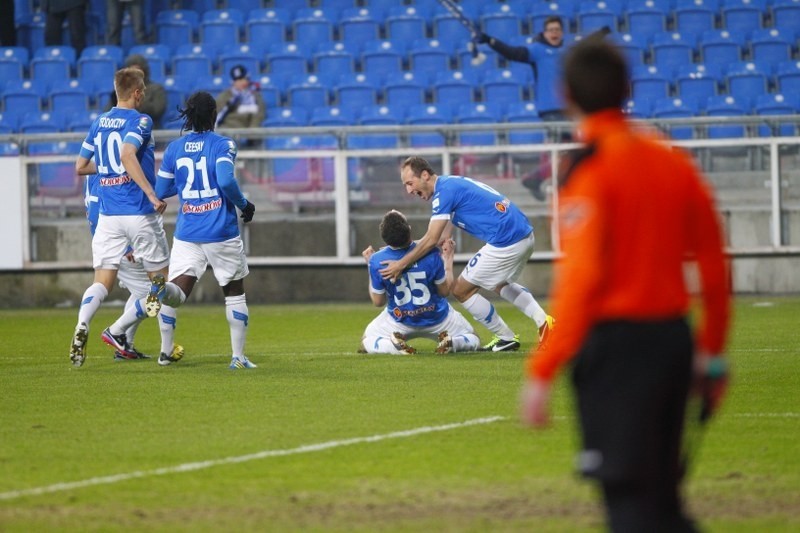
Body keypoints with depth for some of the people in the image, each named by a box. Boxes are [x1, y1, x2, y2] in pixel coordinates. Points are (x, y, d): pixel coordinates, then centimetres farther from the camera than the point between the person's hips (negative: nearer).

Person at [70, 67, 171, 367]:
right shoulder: (140, 121, -8)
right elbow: (127, 154, -26)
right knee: (161, 280, 11)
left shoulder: (99, 123, 11)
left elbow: (81, 167, 15)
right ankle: (117, 331, 1)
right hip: (140, 214, -5)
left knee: (102, 281, 1)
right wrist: (151, 194, -28)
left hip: (108, 215, 5)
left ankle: (82, 326, -28)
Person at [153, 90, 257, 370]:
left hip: (186, 234, 3)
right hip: (221, 232, -3)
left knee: (178, 291, -5)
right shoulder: (222, 145, -7)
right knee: (235, 292, 14)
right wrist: (245, 205, -5)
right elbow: (226, 181, -22)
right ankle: (238, 356, 15)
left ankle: (161, 289, -42)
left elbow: (160, 191, 10)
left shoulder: (174, 148, 7)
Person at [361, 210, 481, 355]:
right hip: (437, 318, 0)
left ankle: (394, 346, -9)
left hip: (399, 320, 0)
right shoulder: (430, 254, -27)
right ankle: (452, 342, -12)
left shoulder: (376, 261, -23)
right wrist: (448, 257, -1)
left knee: (367, 343, 23)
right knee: (473, 340, 22)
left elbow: (378, 302, -7)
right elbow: (444, 291, -11)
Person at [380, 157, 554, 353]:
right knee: (500, 284, 34)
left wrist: (401, 263, -4)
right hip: (525, 234, 10)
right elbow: (443, 238, 19)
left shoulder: (444, 191, -11)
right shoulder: (453, 184, 19)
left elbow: (431, 240, -12)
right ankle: (543, 321, 20)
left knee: (461, 290, 5)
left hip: (505, 241, -10)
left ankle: (506, 338, 14)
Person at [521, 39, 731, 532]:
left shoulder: (591, 168, -12)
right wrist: (713, 353, 21)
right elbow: (715, 268, 12)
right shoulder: (673, 161, 9)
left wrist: (542, 372, -18)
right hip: (673, 338, 7)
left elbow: (580, 278, -19)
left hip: (616, 343, -7)